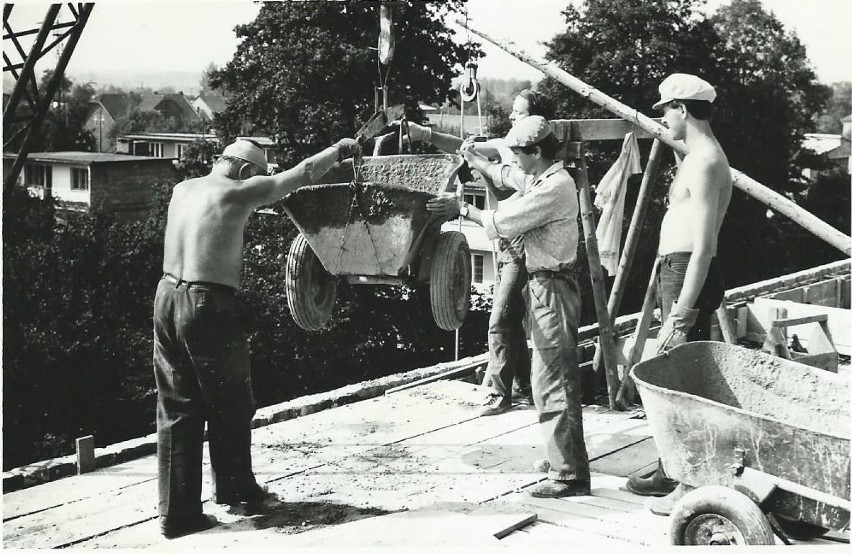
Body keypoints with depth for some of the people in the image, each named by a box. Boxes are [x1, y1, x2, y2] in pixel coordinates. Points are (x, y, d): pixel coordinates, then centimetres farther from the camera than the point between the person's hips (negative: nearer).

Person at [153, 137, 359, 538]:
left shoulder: (182, 190, 12)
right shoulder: (238, 192, -7)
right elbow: (302, 174, 3)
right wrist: (339, 150, 18)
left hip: (168, 296, 7)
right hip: (209, 304, -7)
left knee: (176, 409, 10)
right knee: (230, 405, 13)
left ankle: (176, 511, 11)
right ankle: (233, 487, 31)